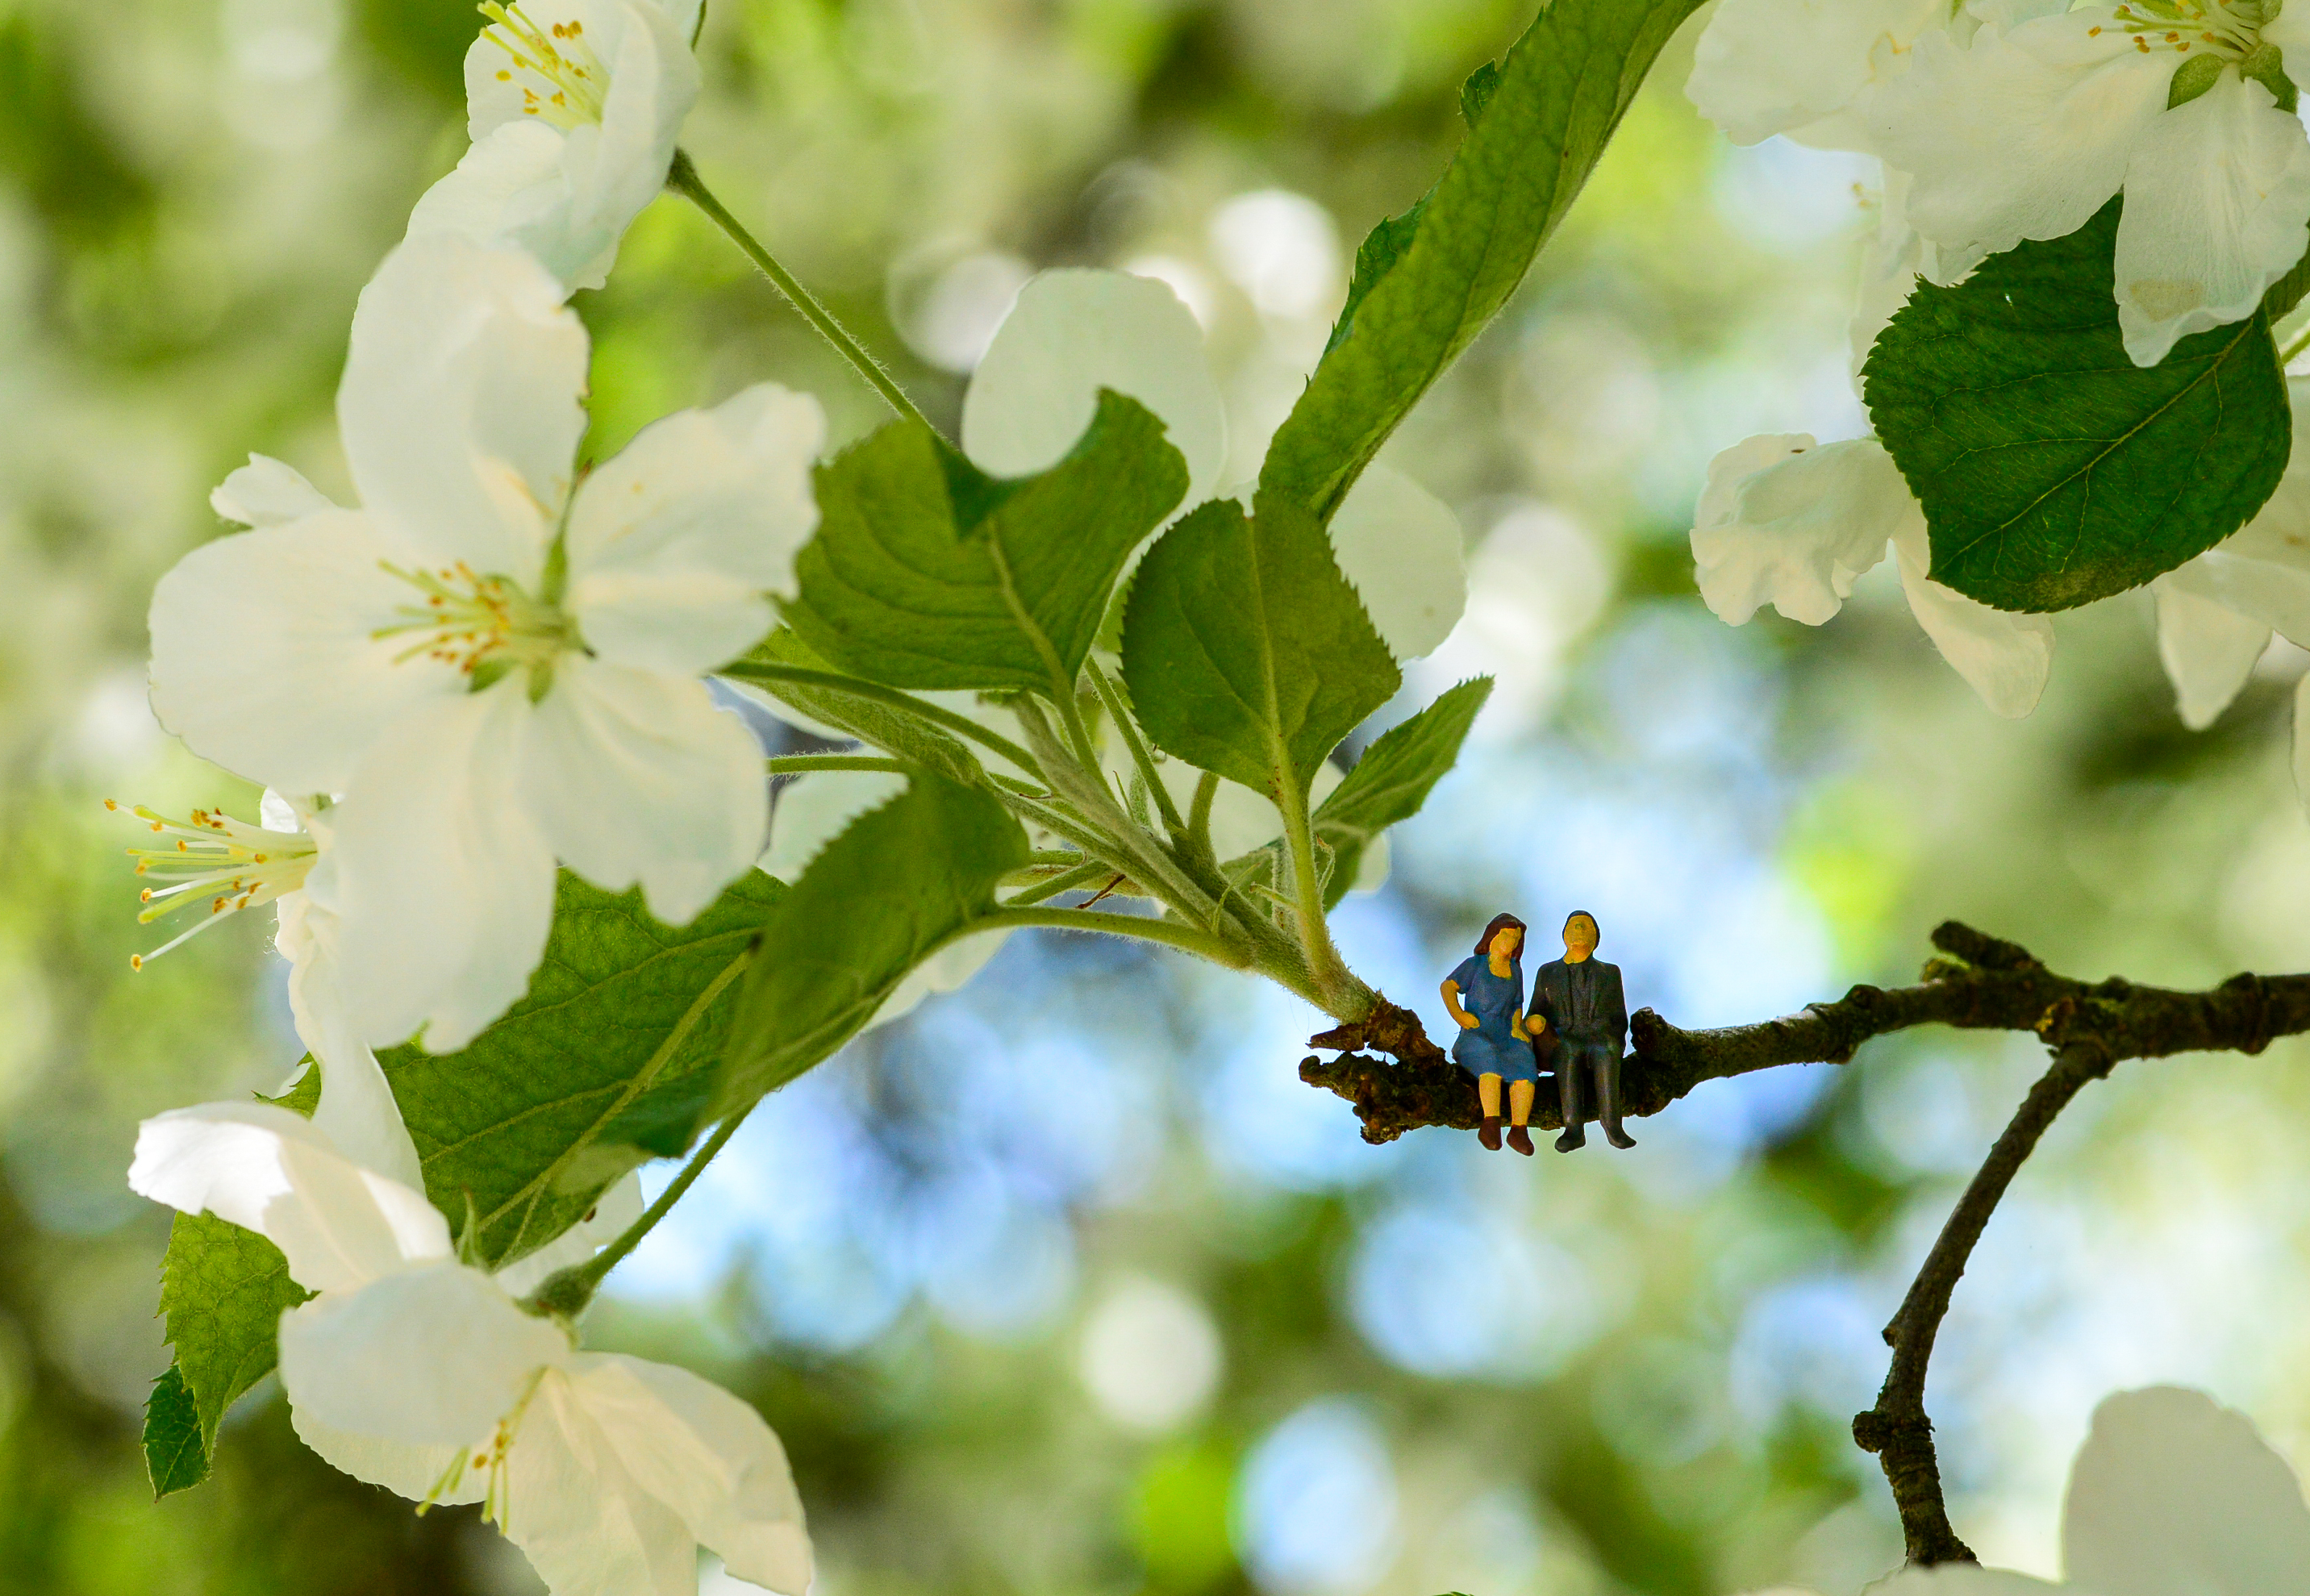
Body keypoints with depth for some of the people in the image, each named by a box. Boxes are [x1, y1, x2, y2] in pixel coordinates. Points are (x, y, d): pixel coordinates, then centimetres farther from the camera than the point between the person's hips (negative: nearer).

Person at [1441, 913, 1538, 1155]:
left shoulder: (1515, 970, 22)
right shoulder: (1475, 964, 9)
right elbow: (1448, 987, -1)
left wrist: (1517, 1026, 5)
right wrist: (1457, 1014, -18)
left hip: (1506, 1034, 4)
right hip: (1475, 1035, -4)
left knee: (1524, 1063, -30)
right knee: (1490, 1058, -38)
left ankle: (1519, 1130, -38)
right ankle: (1491, 1124, -46)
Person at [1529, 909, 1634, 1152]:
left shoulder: (1609, 973, 22)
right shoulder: (1548, 973, 22)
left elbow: (1620, 1020, 18)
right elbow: (1536, 1015, 20)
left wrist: (1611, 1043, -4)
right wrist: (1535, 1024, -6)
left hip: (1602, 1039, 0)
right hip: (1564, 1040, 0)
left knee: (1605, 1051, -39)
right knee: (1568, 1051, -39)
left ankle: (1612, 1126, -47)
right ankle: (1573, 1130, -46)